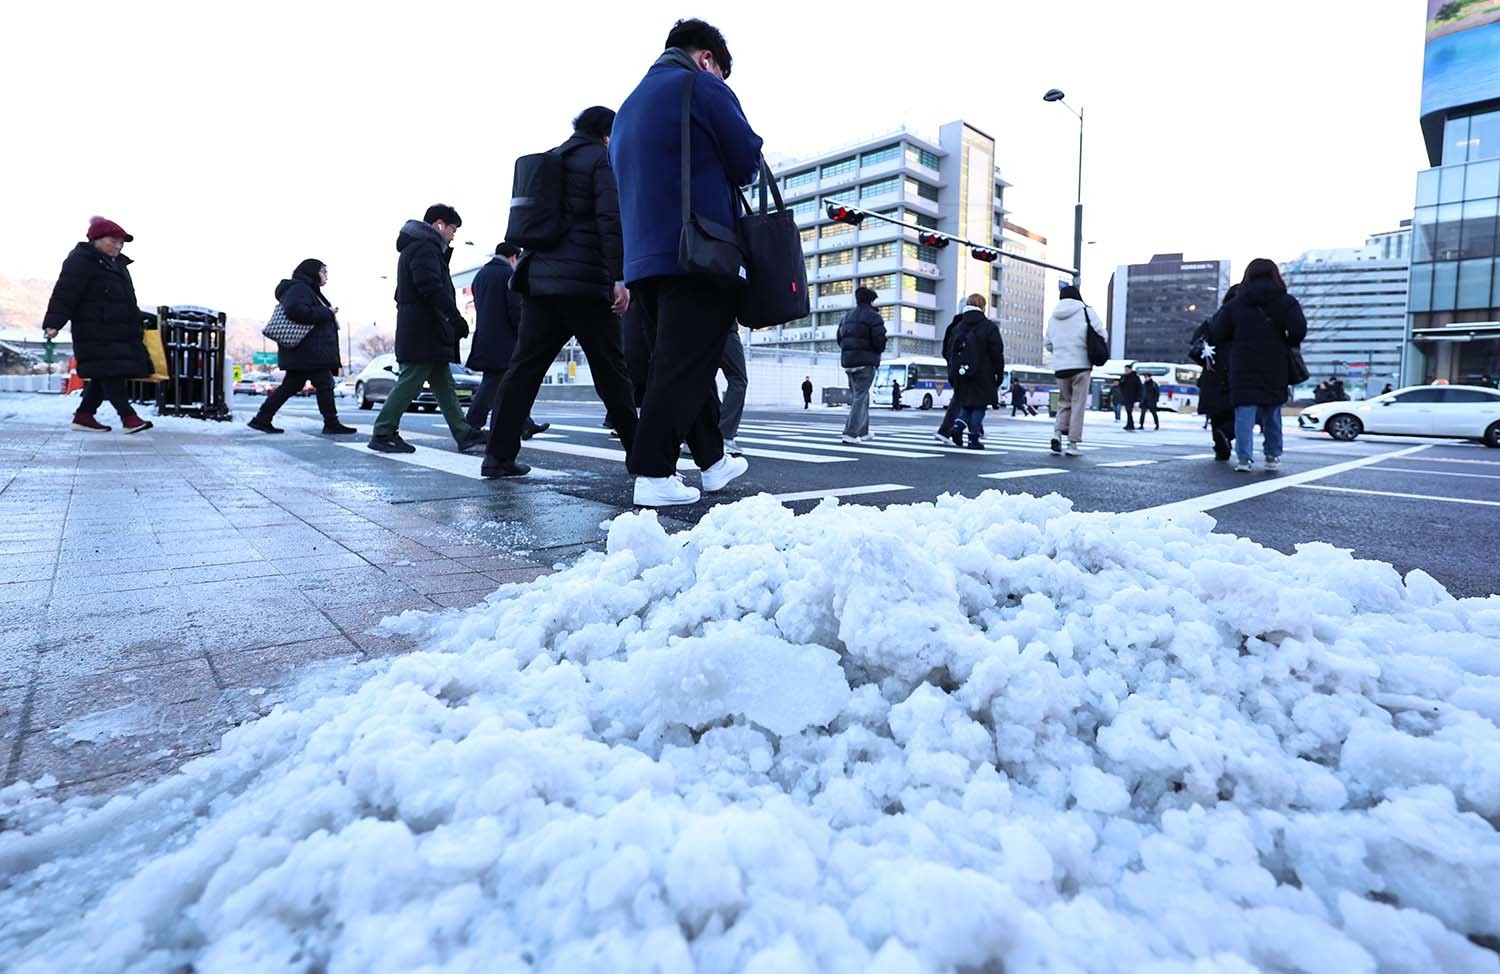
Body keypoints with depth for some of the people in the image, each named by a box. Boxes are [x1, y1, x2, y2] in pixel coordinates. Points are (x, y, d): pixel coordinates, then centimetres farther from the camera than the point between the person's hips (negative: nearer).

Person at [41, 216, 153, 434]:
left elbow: (126, 299, 30)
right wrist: (53, 323, -21)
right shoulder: (81, 261, -6)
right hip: (96, 331, -9)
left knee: (104, 376, 9)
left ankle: (83, 416, 16)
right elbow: (64, 293, -14)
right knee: (110, 372, -13)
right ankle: (128, 417, -18)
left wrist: (136, 326, 32)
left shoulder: (118, 263, 21)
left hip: (118, 330, 9)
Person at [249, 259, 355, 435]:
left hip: (304, 352, 11)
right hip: (309, 352, -11)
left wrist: (329, 313, 10)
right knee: (324, 384, -6)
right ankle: (332, 424, -2)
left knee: (291, 385, 10)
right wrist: (326, 313, -18)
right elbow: (295, 310, -25)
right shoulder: (299, 288, -9)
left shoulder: (307, 289, 25)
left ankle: (262, 419, 13)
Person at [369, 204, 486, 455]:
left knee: (444, 384, 7)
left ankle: (464, 434, 8)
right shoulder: (425, 247, -8)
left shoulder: (414, 247, 25)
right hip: (424, 333, -11)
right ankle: (383, 433, 0)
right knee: (410, 381, -7)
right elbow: (432, 287, -22)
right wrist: (455, 317, -22)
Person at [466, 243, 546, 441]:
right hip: (502, 341, -8)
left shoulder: (480, 275, 16)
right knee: (491, 386, -4)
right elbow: (515, 309, -15)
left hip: (483, 339, 8)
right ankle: (471, 427, -4)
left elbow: (480, 306, 15)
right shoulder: (509, 274, -8)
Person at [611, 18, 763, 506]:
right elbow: (748, 163, -3)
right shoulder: (703, 86, -1)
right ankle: (653, 475, -12)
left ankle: (713, 459, 21)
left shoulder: (629, 106, 24)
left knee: (678, 363, 13)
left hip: (643, 258, 8)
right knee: (685, 367, -8)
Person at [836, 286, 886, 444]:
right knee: (860, 397, -6)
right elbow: (880, 340, -15)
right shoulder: (873, 316, -7)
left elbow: (839, 337, 14)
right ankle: (851, 434, -14)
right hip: (866, 361, -7)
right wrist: (878, 351, 4)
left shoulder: (848, 316, 16)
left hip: (847, 361, 7)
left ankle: (863, 432, 22)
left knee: (856, 395, 16)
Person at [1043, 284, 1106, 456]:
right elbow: (1102, 335, -3)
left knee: (1064, 402, 17)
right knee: (1078, 404, 2)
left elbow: (1048, 344, 12)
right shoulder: (1086, 312, -1)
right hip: (1081, 365, -3)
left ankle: (1058, 432, -3)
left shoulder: (1053, 317, 9)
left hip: (1060, 367, 3)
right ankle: (1073, 443, 1)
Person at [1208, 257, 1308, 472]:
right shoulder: (1286, 302, 2)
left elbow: (1216, 335, 2)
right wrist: (1289, 344, 9)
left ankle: (1244, 457, -11)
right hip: (1274, 369, 0)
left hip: (1242, 368, 0)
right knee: (1272, 413, 13)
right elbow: (1299, 330, -10)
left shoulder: (1235, 304, 6)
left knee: (1244, 412, -1)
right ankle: (1273, 455, 18)